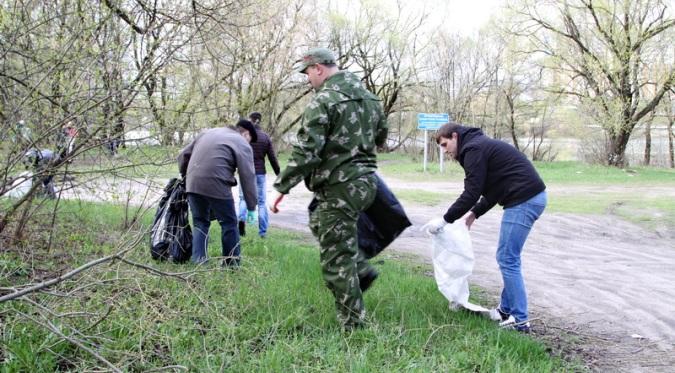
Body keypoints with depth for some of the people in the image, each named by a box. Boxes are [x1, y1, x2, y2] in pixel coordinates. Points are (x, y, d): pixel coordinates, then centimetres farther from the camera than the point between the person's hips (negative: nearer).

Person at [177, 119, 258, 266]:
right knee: (229, 224, 9)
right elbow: (248, 177, 1)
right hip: (216, 184, -5)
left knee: (200, 223, 18)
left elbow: (184, 154, 23)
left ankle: (198, 262, 13)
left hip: (193, 184, 5)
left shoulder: (209, 132, 24)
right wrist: (251, 207, 5)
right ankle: (232, 264, 15)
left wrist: (184, 175, 37)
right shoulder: (242, 144, 6)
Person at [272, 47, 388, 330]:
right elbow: (380, 137, 22)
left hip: (339, 188, -9)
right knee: (320, 221, 29)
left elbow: (307, 150, -21)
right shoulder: (368, 96, 12)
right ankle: (361, 270, 21)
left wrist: (282, 186, -15)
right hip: (366, 181, 9)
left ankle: (353, 324, 8)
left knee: (336, 259, 1)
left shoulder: (323, 100, -15)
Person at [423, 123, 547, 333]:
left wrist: (445, 220, -6)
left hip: (523, 200, -10)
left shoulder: (474, 149, -8)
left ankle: (519, 320, -2)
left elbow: (471, 193, -13)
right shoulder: (481, 146, 23)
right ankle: (507, 309, 23)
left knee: (508, 259, -6)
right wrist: (474, 213, 20)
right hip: (533, 197, 10)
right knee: (507, 258, 16)